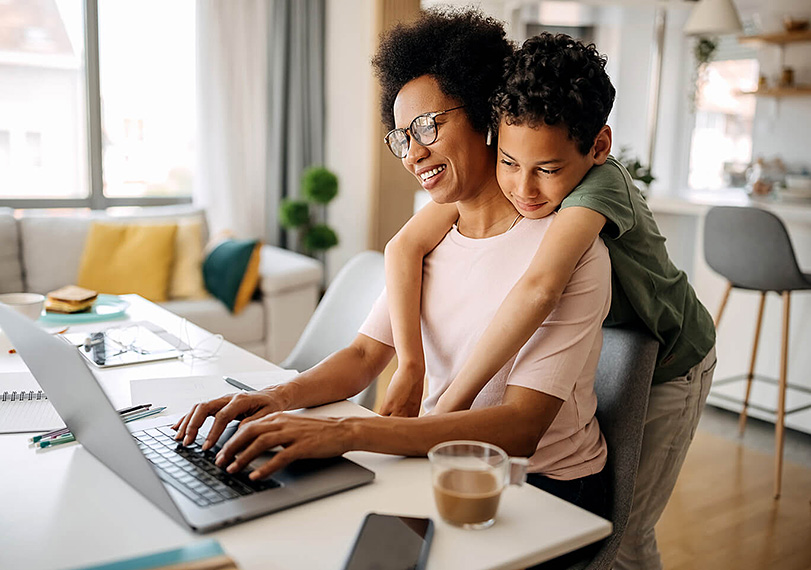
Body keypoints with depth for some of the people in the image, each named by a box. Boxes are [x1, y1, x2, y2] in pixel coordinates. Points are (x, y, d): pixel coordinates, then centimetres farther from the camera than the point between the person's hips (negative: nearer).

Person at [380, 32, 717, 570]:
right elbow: (405, 248, -27)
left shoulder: (602, 185, -39)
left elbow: (540, 288, -55)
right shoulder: (497, 174, -23)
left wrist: (452, 403, -50)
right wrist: (410, 366, -34)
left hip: (667, 365, -4)